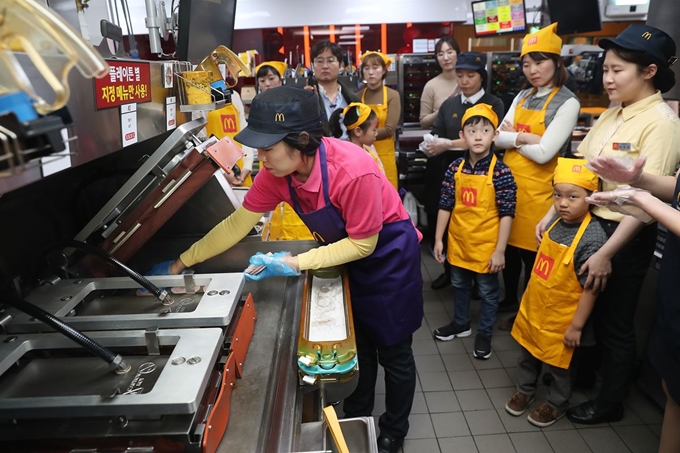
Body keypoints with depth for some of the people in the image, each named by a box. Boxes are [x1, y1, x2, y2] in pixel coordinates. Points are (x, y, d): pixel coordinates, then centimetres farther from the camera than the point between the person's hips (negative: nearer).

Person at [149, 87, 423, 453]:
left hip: (388, 254, -5)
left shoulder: (354, 172, -36)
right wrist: (181, 263, -6)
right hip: (345, 253, 5)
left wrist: (295, 264, -28)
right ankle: (355, 423, 43)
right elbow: (236, 224, -8)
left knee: (393, 351, 11)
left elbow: (363, 243, -25)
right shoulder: (276, 173, -17)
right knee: (355, 346, 18)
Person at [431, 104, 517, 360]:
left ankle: (484, 334, 33)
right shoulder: (455, 169, -5)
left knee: (488, 291, 13)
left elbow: (507, 214, -14)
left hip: (486, 246, -4)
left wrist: (500, 251, -15)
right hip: (458, 242, 4)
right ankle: (461, 324, 43)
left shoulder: (501, 172, -16)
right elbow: (445, 206, 0)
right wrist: (438, 239, 1)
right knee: (459, 285, 22)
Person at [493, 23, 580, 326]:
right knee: (508, 244, 16)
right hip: (508, 181, 6)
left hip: (536, 188, -6)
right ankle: (509, 299, 36)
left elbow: (543, 153, -20)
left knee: (530, 250, 7)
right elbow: (498, 138, 1)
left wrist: (512, 136, -7)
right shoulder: (523, 97, 10)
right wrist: (525, 137, -15)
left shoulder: (568, 103, -11)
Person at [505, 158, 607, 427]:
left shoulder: (592, 238, -27)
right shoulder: (557, 222, -4)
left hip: (560, 319, -7)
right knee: (527, 354, 24)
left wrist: (576, 326, -18)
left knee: (559, 364, 17)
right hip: (534, 309, 7)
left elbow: (591, 289, -23)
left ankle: (557, 404, 41)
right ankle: (525, 390, 47)